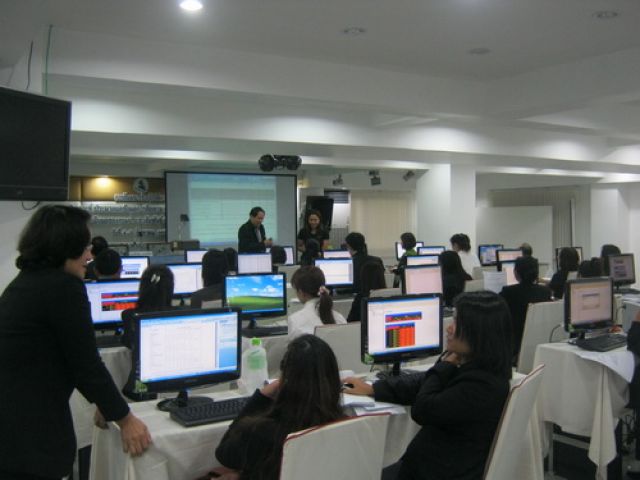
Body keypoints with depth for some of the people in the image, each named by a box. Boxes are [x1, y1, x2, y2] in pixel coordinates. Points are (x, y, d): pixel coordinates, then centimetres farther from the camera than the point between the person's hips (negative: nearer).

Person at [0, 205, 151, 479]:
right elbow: (86, 363, -14)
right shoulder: (64, 287, -16)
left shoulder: (25, 282, 14)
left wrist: (104, 402, 25)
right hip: (26, 431, -9)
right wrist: (124, 419, -2)